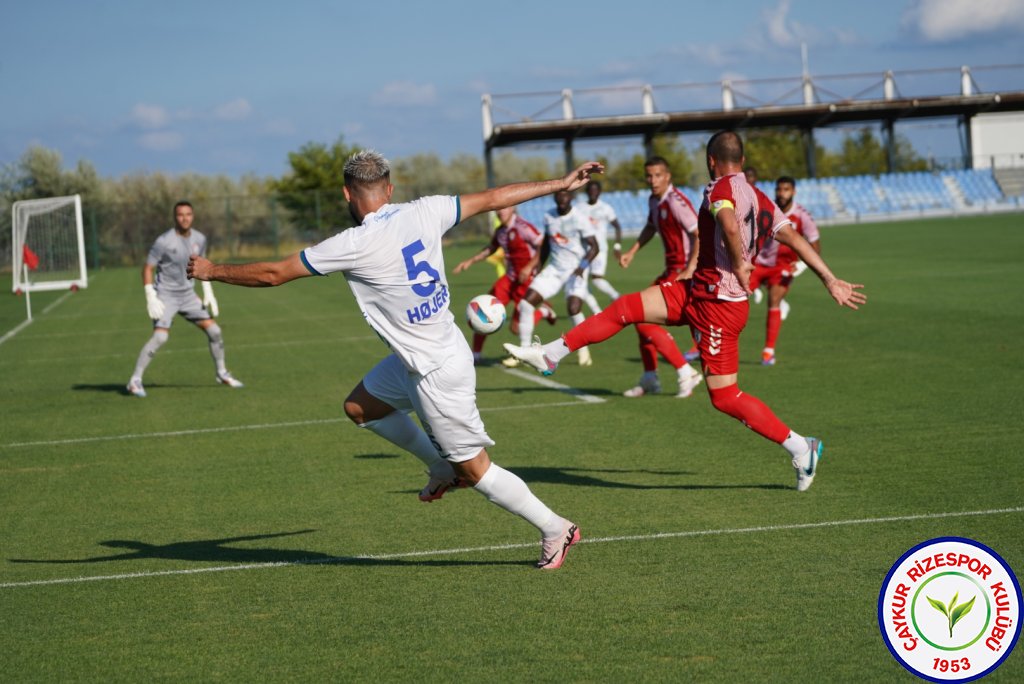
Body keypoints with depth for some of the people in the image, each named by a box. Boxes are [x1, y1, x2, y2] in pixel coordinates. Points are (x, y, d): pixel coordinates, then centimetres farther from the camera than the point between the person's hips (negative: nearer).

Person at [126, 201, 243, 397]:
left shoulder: (200, 239, 2)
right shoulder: (164, 241, -16)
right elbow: (147, 269, -11)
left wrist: (208, 292, 14)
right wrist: (151, 298, -18)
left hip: (188, 295, 6)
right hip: (165, 296, -6)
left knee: (214, 330, 2)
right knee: (160, 336, -23)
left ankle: (222, 374, 22)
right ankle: (135, 381, -15)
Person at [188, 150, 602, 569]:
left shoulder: (357, 245, -22)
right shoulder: (423, 212, -5)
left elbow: (274, 274, -14)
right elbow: (492, 198, 4)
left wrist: (213, 271, 1)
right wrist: (560, 184, 16)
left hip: (438, 372, -8)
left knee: (474, 469, 4)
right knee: (359, 407, 22)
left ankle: (556, 530, 15)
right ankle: (442, 467, 31)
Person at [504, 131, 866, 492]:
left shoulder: (721, 188, -16)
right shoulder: (760, 199, 9)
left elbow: (729, 224, -38)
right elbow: (796, 239, 7)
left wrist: (739, 266, -22)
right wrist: (831, 280, 9)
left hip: (717, 306, -9)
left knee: (725, 398, -3)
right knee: (624, 308, 7)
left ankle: (801, 448, 6)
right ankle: (550, 355, 12)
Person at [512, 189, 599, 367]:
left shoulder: (579, 219, -13)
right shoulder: (549, 217, 4)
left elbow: (594, 247, -16)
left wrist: (583, 266, -31)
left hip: (575, 271, -5)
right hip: (554, 268, 5)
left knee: (573, 309, -24)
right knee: (526, 302, -8)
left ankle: (583, 349, 2)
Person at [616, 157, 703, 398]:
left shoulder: (676, 202, -19)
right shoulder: (654, 201, 10)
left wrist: (688, 272, -29)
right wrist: (632, 252, 20)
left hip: (683, 271, -10)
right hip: (671, 270, 10)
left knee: (644, 321, -13)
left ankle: (686, 373, -8)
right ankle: (649, 379, 24)